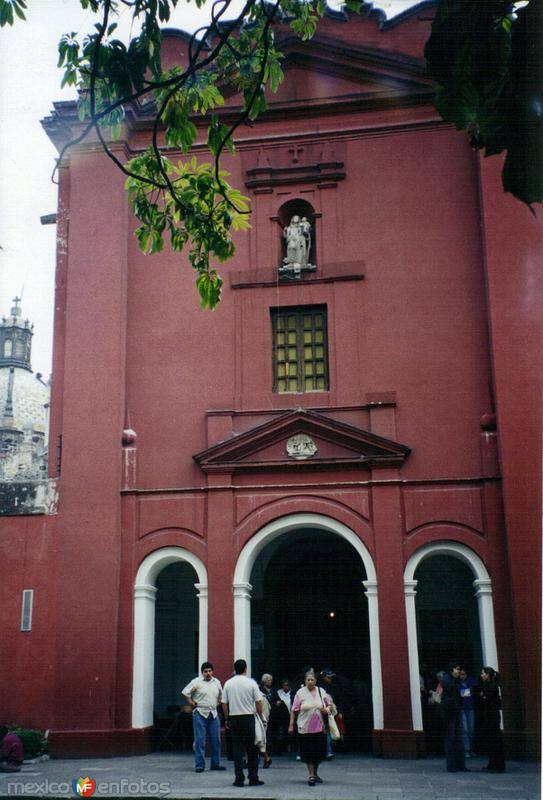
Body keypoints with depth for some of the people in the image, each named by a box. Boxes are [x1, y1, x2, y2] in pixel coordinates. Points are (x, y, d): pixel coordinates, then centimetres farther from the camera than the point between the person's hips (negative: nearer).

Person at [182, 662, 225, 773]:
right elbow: (185, 692, -4)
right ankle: (200, 765, 2)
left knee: (216, 740, 7)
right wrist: (191, 703, -3)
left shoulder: (217, 682, 11)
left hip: (213, 714, 5)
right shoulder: (197, 682, -5)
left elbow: (220, 696, 25)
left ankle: (215, 764, 17)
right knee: (200, 741, -4)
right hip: (200, 714, -5)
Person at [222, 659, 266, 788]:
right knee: (252, 750, 6)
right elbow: (258, 702, -5)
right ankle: (253, 778, 7)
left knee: (237, 749, 5)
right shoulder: (251, 683, -6)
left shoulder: (228, 683, 2)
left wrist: (227, 719, 14)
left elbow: (224, 703, 4)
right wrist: (261, 717, 7)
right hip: (249, 718, -2)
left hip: (234, 718, 2)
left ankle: (239, 779, 4)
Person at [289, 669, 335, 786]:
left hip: (320, 727, 3)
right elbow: (294, 710, -3)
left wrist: (327, 709, -8)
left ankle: (315, 773, 28)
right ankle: (311, 775, 4)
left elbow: (330, 704, 14)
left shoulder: (321, 691, 6)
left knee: (319, 751, 9)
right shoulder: (300, 693, -4)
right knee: (308, 752, -4)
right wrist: (291, 725, -6)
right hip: (305, 728, -3)